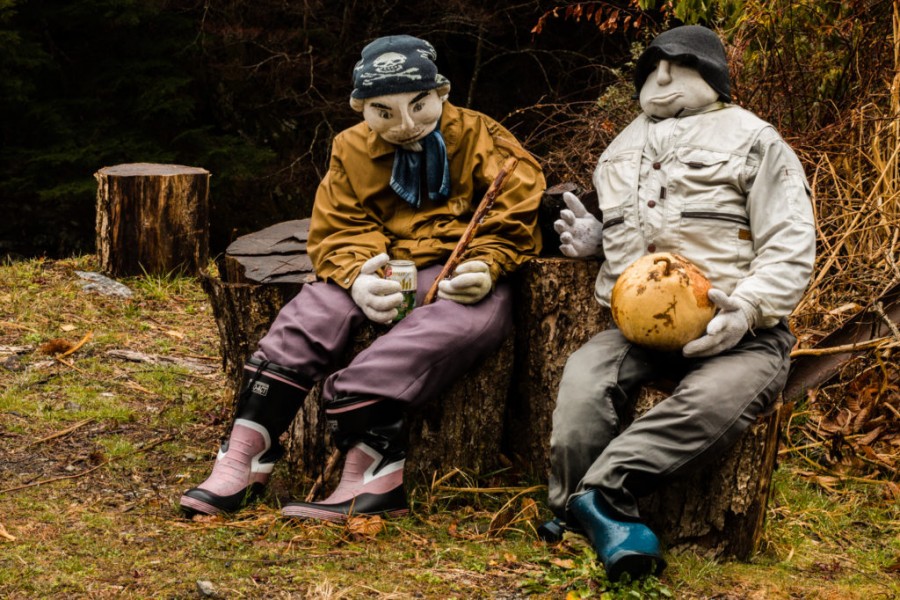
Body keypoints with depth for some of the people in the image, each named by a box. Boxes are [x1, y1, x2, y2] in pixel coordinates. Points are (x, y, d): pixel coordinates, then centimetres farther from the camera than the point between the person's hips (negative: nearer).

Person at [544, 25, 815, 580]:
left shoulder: (755, 141, 8)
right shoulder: (625, 150, 26)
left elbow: (790, 248, -1)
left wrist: (747, 308, -19)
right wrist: (593, 237, 16)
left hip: (738, 333, -4)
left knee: (715, 401, -38)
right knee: (584, 377, -30)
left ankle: (598, 492, -36)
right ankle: (585, 519, -27)